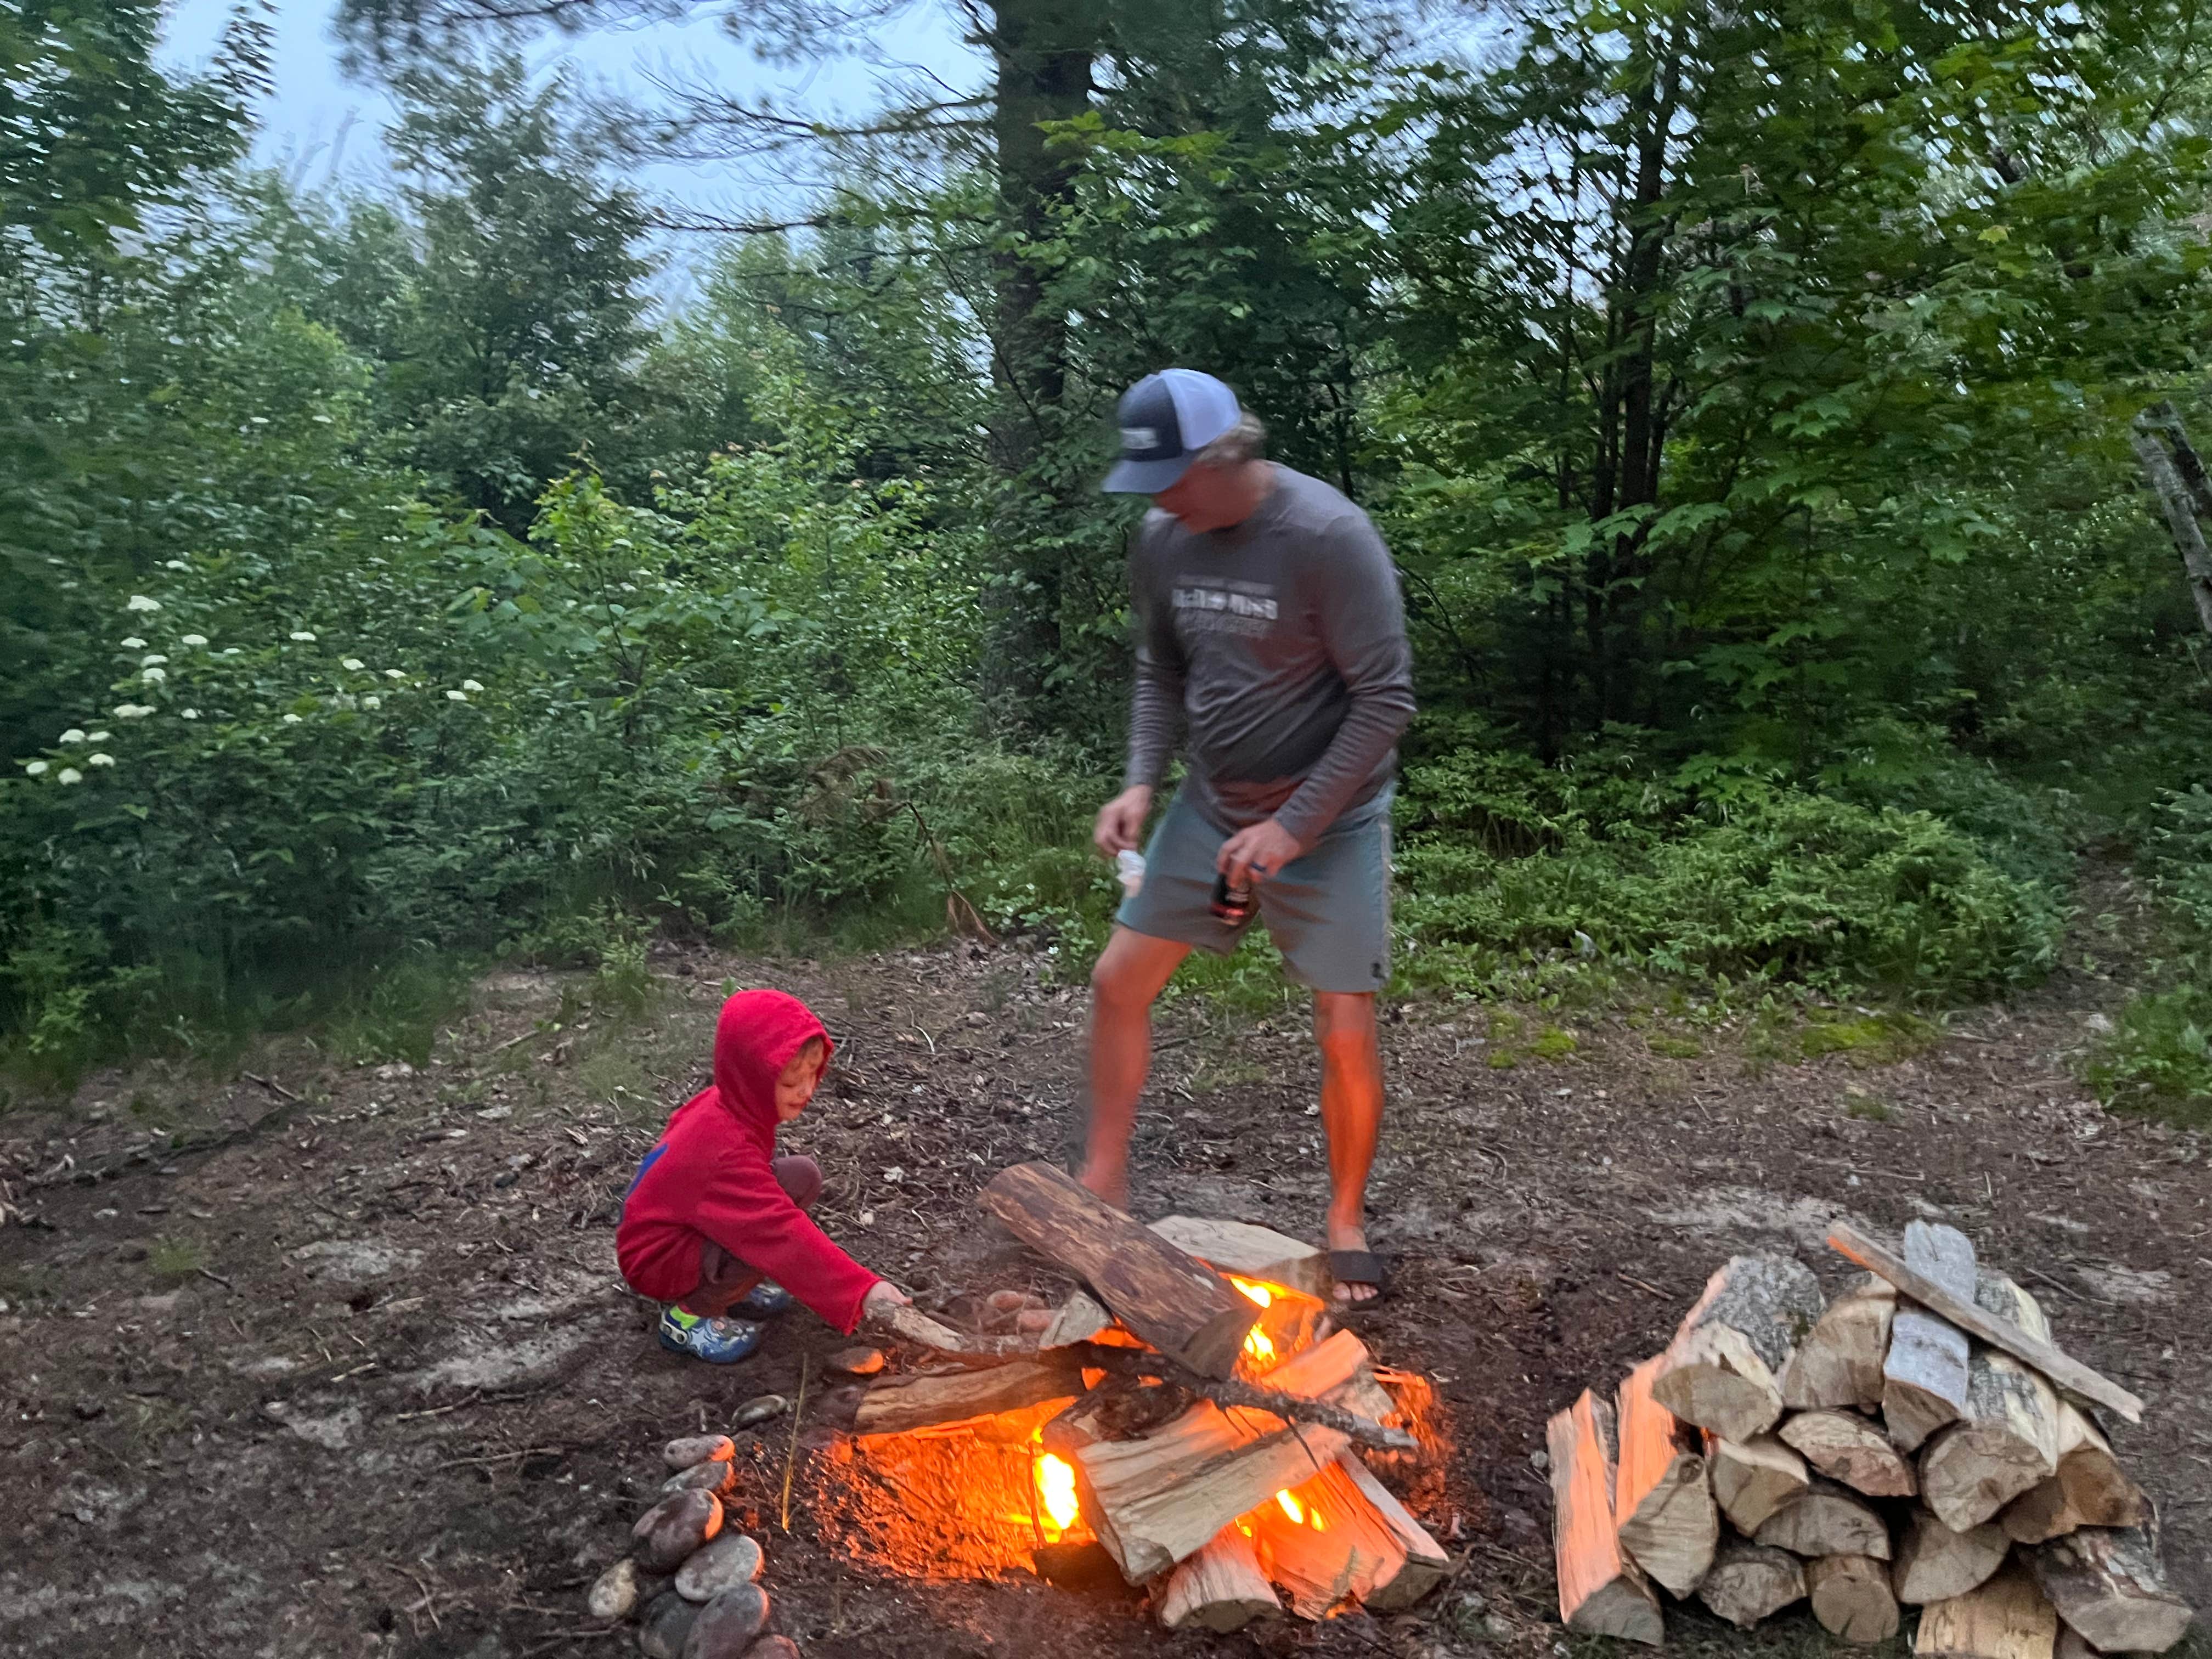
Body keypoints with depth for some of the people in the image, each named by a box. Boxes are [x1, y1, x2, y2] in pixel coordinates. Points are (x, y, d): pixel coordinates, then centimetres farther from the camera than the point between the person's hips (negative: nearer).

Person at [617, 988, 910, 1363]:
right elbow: (787, 1235, -40)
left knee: (803, 1177, -8)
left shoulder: (725, 1105, -9)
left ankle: (725, 1282, 4)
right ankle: (689, 1312, -9)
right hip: (659, 1260, -8)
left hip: (685, 1221, 9)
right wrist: (863, 1291, -42)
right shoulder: (727, 1151, -36)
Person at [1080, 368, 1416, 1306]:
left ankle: (1347, 1220, 21)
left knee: (1346, 1033, -3)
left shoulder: (1330, 536, -22)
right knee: (1119, 979, 5)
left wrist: (1296, 826, -22)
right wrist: (1142, 781, -5)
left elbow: (1385, 699, -20)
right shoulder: (1162, 541, -3)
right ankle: (1102, 1183, 23)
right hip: (1211, 807, 6)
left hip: (1329, 817, -5)